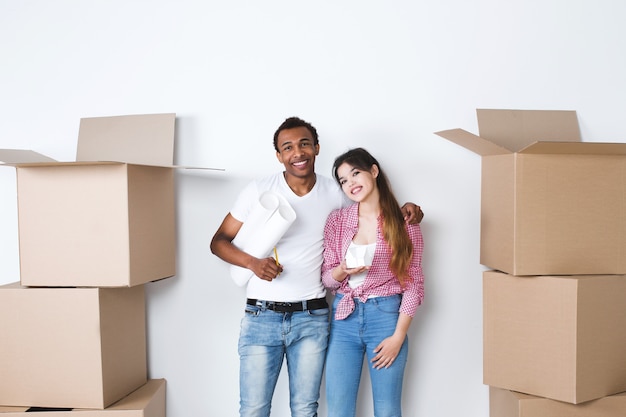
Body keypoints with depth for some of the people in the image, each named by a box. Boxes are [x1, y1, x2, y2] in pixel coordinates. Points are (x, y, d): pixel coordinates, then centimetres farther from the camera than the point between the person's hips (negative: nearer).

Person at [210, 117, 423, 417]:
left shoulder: (334, 193, 2)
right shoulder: (259, 190, -3)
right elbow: (219, 241, 2)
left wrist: (403, 210, -1)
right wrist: (252, 262, -17)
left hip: (312, 318, 1)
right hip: (261, 316, -1)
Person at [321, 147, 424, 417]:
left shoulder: (404, 223, -2)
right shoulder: (337, 220, 4)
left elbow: (414, 283, -1)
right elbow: (326, 278, 7)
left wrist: (398, 336, -7)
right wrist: (343, 271, -16)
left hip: (386, 316, -1)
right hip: (344, 318, 2)